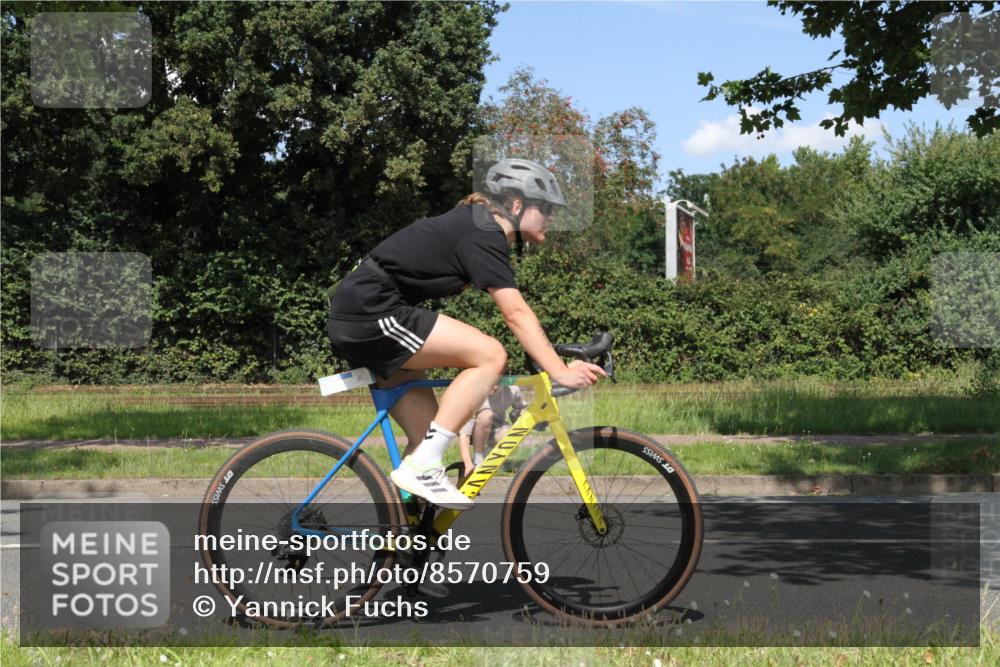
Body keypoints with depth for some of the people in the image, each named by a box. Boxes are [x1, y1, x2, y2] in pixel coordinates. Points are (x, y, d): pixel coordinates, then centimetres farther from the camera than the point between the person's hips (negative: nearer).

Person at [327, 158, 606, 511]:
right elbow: (516, 314, -21)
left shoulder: (475, 226, 18)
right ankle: (422, 467, -16)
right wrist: (561, 373, -24)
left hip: (354, 317, 10)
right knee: (490, 355, -14)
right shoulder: (483, 236, -13)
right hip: (373, 313, -10)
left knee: (429, 433, 14)